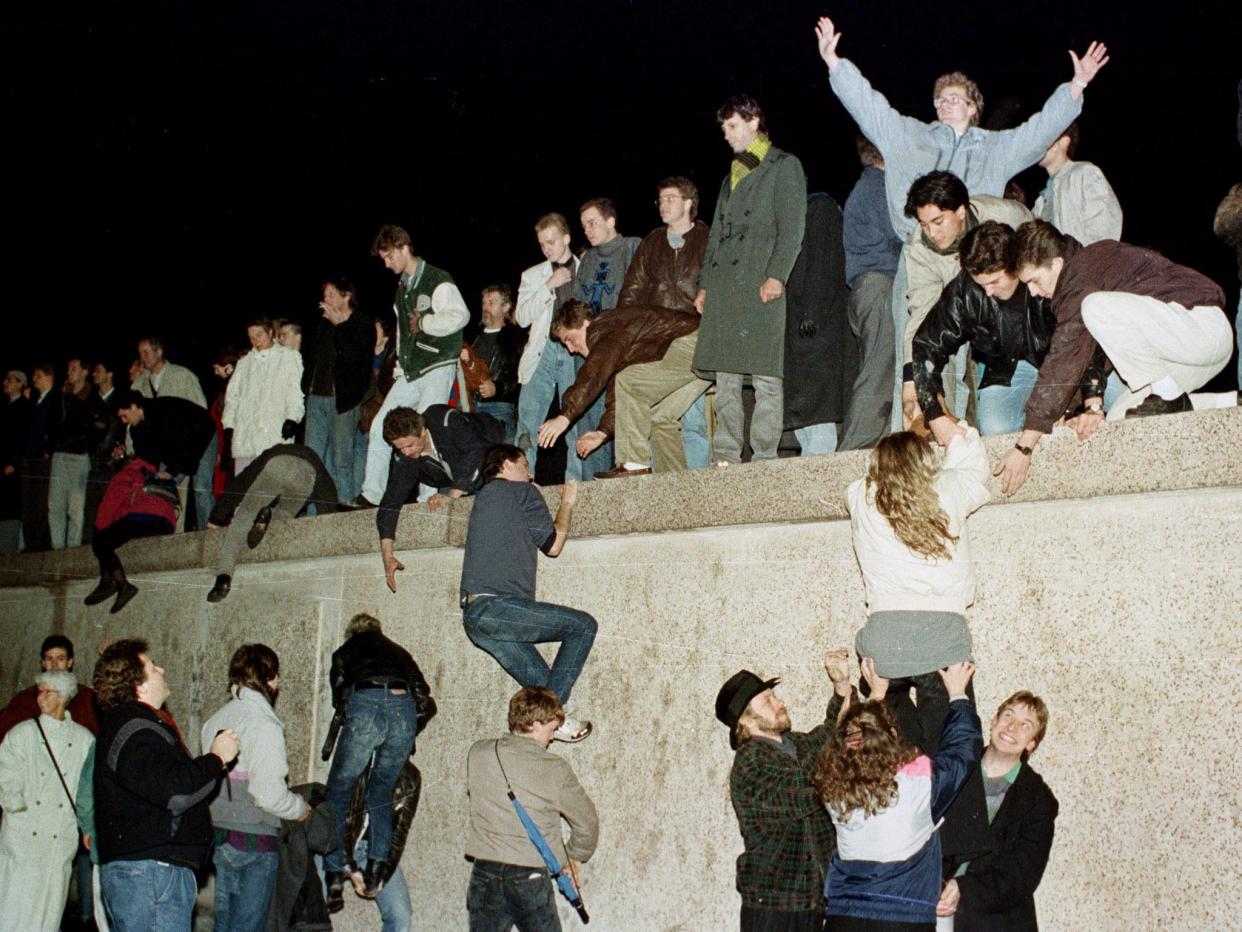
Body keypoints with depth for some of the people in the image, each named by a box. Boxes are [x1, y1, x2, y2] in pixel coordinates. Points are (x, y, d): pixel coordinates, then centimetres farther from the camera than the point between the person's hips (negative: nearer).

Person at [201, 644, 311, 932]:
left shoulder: (215, 720, 9)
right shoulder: (264, 725, -16)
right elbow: (269, 792, -21)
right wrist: (300, 808, -3)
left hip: (218, 834, 7)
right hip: (254, 840, -7)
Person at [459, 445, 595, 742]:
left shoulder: (485, 496, 27)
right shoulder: (522, 492, 3)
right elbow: (553, 545, 8)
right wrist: (567, 502, 21)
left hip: (473, 617, 9)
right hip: (496, 606, -9)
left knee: (542, 683, 7)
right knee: (583, 625, -6)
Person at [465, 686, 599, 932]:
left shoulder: (477, 754, -1)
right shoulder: (555, 769, -9)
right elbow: (586, 822, 0)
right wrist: (574, 856, 20)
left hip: (483, 874, 3)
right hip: (530, 877, -3)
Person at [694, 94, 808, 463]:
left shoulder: (784, 166, 6)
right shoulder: (733, 175, 27)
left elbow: (791, 227, -5)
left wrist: (777, 275, -16)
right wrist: (704, 284, 16)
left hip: (761, 285, -7)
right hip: (724, 287, 7)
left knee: (765, 375, -9)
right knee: (725, 377, 2)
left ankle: (764, 457, -9)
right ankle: (726, 457, 3)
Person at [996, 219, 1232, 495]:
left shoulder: (1082, 275, -20)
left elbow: (1064, 358, -24)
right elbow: (1085, 349, 10)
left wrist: (1025, 446, -24)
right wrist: (1094, 406, -5)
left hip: (1206, 325, -10)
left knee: (1099, 309, -29)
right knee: (1117, 418, 9)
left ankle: (1169, 397, -14)